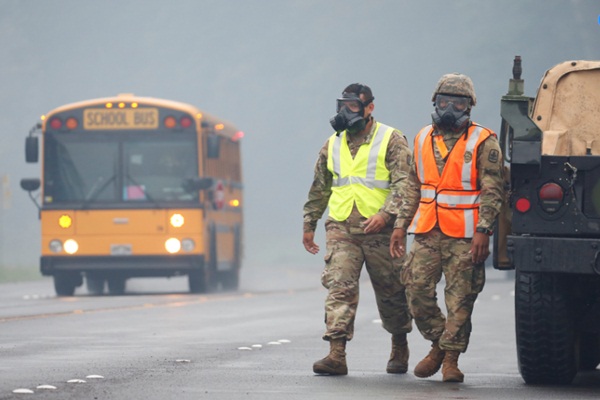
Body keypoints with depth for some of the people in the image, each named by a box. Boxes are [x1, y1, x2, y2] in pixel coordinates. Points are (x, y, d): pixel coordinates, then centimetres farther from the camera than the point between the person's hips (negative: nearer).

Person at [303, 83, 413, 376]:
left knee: (390, 292, 8)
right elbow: (319, 188, 24)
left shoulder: (391, 141, -1)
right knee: (339, 287, -13)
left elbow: (403, 183, -10)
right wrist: (309, 225, 23)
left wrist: (386, 214, -24)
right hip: (341, 230, 3)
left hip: (380, 230, -3)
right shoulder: (333, 145, 14)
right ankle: (336, 354, -20)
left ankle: (400, 349, 29)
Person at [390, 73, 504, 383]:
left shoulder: (483, 143, -3)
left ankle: (451, 358, 6)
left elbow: (492, 191, -7)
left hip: (464, 237, -4)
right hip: (426, 233, 4)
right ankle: (438, 345, 17)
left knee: (460, 299, -3)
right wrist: (401, 225, 12)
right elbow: (413, 186, 19)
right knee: (417, 291, -2)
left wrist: (482, 231, -15)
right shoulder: (423, 139, 13)